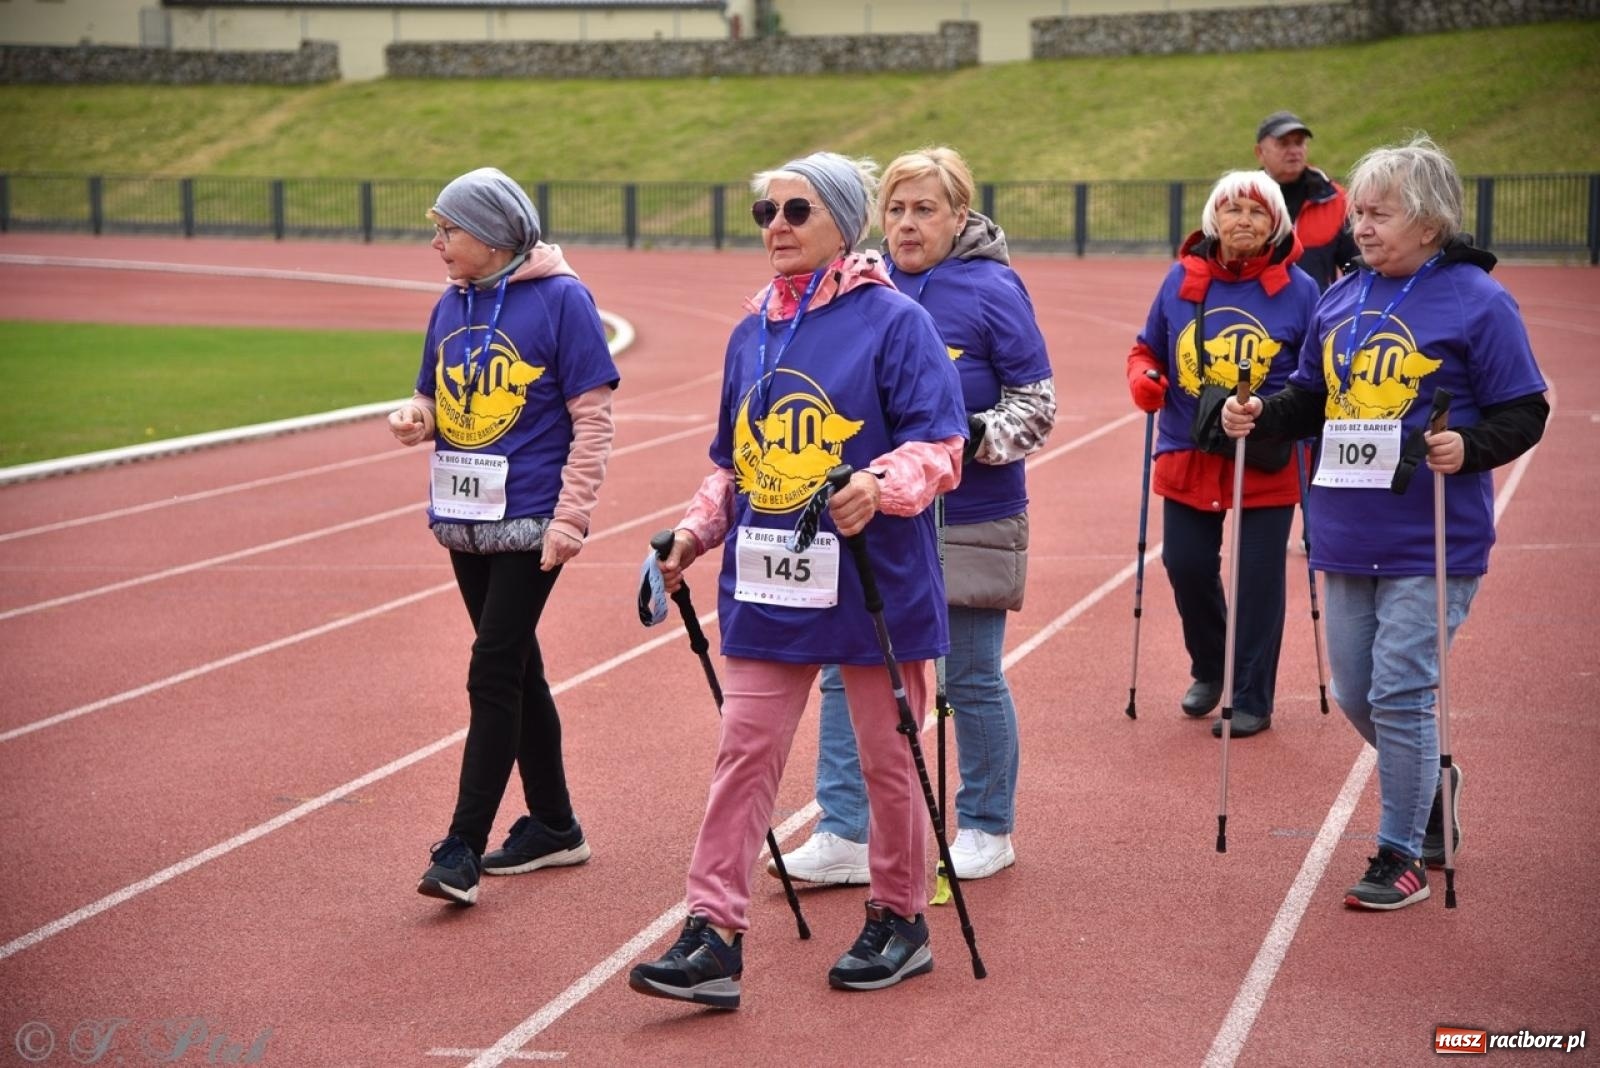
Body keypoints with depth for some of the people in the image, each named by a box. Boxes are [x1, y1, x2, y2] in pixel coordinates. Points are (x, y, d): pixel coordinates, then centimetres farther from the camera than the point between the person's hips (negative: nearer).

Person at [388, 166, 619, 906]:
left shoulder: (560, 299, -10)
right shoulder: (452, 305, 9)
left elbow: (594, 419, -11)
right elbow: (435, 398, 18)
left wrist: (569, 519, -17)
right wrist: (415, 418, -6)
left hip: (530, 524, -7)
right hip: (465, 520, 7)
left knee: (493, 672, -9)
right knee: (516, 669, 14)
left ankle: (463, 849, -7)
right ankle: (552, 826, 26)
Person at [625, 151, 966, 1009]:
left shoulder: (893, 321, -8)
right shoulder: (752, 332, 11)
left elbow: (940, 445, -13)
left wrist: (881, 486, -30)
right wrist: (698, 529, 7)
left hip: (872, 581, -5)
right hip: (766, 585, 5)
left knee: (886, 757, 10)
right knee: (744, 752, 0)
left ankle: (899, 920, 26)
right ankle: (713, 934, 1)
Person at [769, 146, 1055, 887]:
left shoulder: (992, 292, -9)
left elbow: (1037, 405, -8)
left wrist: (975, 438, -23)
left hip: (968, 522, -5)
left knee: (971, 680, 6)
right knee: (847, 672, 1)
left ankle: (987, 831, 23)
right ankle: (844, 835, 7)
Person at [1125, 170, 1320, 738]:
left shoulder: (1297, 289, -4)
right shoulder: (1181, 280, 1)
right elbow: (1147, 349, 12)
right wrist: (1142, 378, -9)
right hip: (1188, 458, 3)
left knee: (1258, 580, 3)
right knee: (1186, 567, 6)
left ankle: (1251, 700, 17)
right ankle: (1209, 670, 33)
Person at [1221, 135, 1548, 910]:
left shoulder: (1476, 301, -8)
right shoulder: (1342, 300, 9)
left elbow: (1524, 413, -8)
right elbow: (1311, 399, 18)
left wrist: (1469, 448, -25)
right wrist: (1259, 416, 0)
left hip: (1432, 546, -6)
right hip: (1347, 538, 6)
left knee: (1400, 694, -5)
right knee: (1355, 693, 13)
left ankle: (1401, 854, 9)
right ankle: (1431, 783, 40)